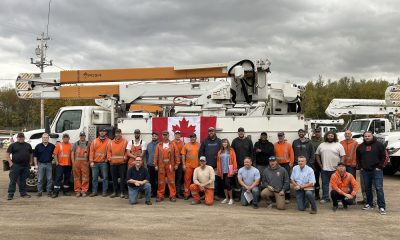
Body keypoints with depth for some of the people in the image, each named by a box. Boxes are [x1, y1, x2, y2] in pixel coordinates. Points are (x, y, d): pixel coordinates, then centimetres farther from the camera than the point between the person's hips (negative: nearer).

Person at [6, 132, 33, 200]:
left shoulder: (28, 145, 12)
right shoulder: (13, 145, 1)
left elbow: (31, 154, 22)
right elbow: (7, 154, -1)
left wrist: (30, 162, 12)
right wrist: (10, 163, -8)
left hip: (25, 166, 4)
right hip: (15, 166, -4)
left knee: (23, 180, 11)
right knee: (13, 180, -3)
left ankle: (23, 193, 19)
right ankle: (10, 194, 2)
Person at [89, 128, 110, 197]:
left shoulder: (108, 141, 2)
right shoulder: (94, 141, 8)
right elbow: (91, 151, 5)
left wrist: (108, 158, -12)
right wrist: (91, 161, -2)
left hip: (104, 163, -2)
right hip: (95, 163, 2)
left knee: (105, 177, 1)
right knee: (94, 178, 6)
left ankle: (104, 192, 9)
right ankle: (94, 191, 15)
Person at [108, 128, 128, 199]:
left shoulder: (125, 141, 2)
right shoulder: (111, 142, 13)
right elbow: (109, 151, 12)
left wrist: (125, 157, -13)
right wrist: (109, 158, -2)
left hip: (122, 163, -4)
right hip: (113, 163, 4)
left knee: (122, 178, -1)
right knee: (114, 178, 9)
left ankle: (122, 192, 5)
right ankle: (115, 192, 18)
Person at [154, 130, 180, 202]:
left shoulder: (172, 145, 5)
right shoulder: (159, 145, 8)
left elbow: (176, 154, 3)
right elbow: (156, 155, 5)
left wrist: (176, 164, -2)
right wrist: (156, 165, 0)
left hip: (170, 165, -1)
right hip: (161, 165, 1)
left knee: (171, 181, 0)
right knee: (161, 181, 5)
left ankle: (173, 196, 7)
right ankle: (160, 196, 12)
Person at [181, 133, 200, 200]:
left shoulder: (199, 145, 3)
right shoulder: (186, 145, 3)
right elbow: (183, 155, 3)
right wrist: (183, 164, -3)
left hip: (197, 165, 0)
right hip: (188, 165, 0)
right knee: (187, 179, 2)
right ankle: (186, 194, 9)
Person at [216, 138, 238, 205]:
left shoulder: (231, 151, -2)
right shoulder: (220, 152, 8)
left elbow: (234, 160, -4)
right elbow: (218, 161, 9)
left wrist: (235, 169, -9)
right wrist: (218, 170, 6)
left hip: (229, 171, -4)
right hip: (222, 171, 4)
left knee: (228, 184, -9)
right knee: (224, 184, 9)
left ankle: (231, 199, 4)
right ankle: (226, 198, 21)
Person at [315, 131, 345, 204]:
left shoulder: (339, 145, 0)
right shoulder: (321, 145, 9)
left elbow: (342, 156, -4)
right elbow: (317, 155, 13)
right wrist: (320, 164, 4)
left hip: (335, 169, -3)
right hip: (324, 169, 3)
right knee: (325, 183, 8)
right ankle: (325, 198, 16)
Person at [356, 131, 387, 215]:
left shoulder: (379, 145, -1)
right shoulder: (360, 147, 10)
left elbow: (383, 156, -2)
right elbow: (358, 158, 17)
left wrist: (379, 166, -8)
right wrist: (360, 167, 7)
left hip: (376, 170, -4)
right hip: (365, 171, 4)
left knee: (379, 188, -7)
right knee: (367, 188, 12)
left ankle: (382, 206, -6)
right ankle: (369, 204, 24)